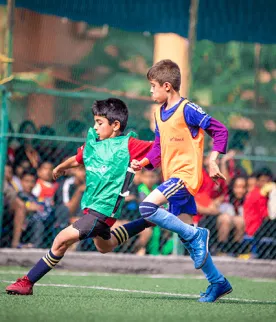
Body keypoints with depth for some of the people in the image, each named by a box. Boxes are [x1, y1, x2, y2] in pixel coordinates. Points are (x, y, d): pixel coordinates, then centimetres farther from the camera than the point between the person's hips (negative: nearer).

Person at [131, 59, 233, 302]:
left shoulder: (187, 110, -11)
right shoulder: (159, 113, 13)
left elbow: (220, 131, -9)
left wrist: (213, 160, -16)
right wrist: (143, 163, 2)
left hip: (186, 174, -9)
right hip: (173, 178, 9)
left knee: (147, 208, -24)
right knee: (186, 234, 8)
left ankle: (196, 235, -14)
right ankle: (218, 282, 15)